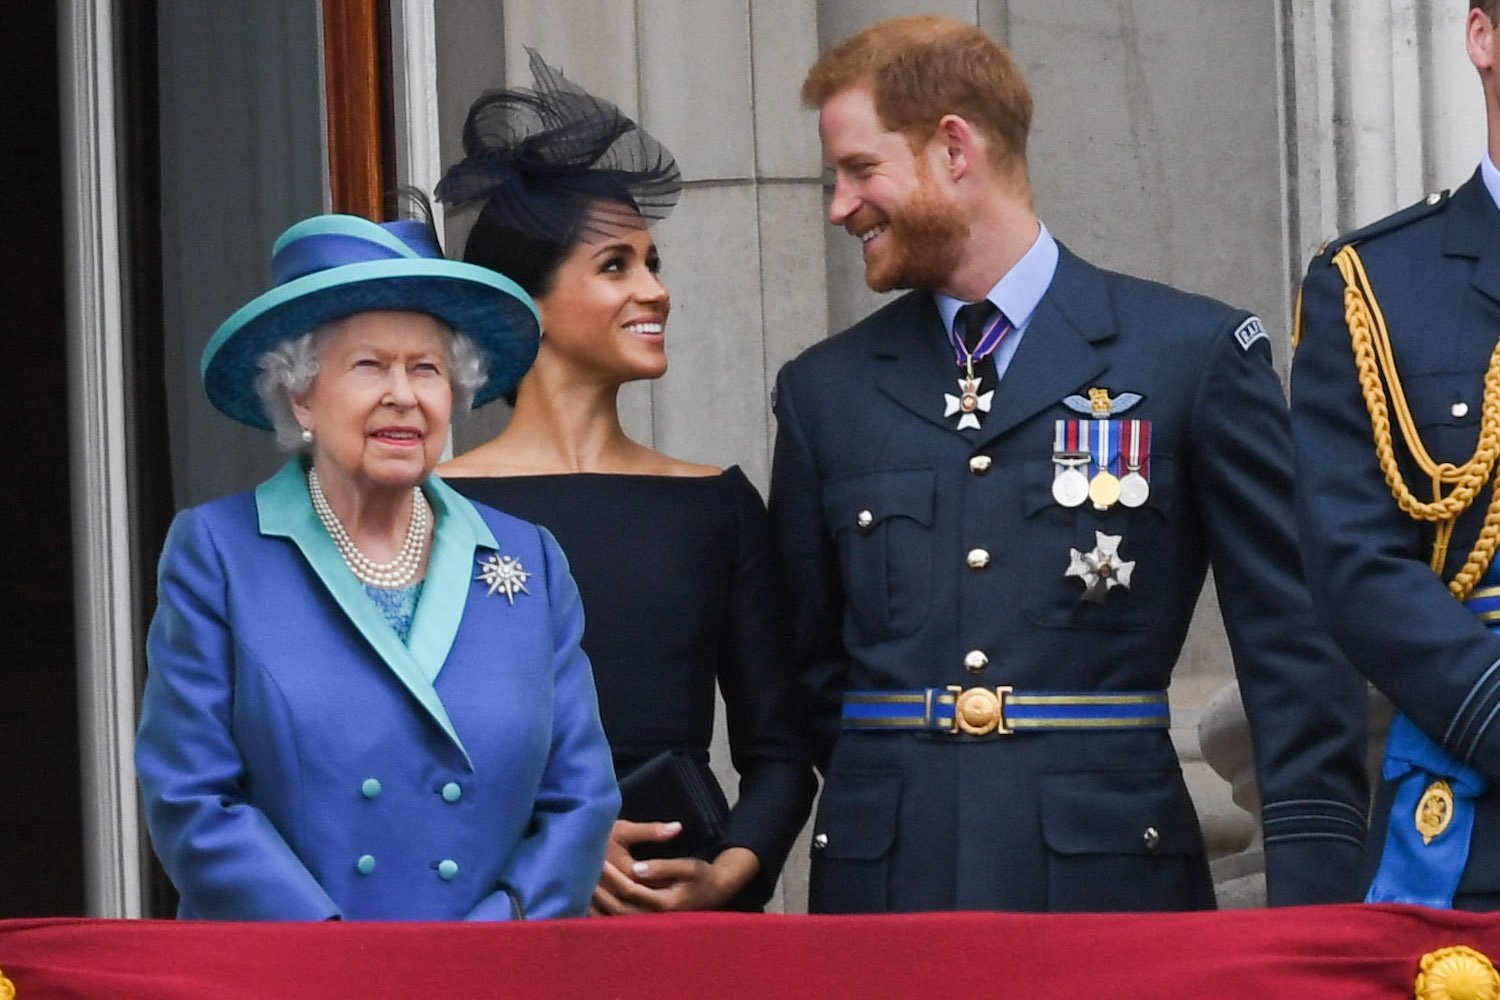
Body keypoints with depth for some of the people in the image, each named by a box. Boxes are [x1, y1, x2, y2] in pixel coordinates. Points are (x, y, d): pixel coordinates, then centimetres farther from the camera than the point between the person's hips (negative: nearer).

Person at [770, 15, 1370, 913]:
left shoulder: (1196, 354, 2)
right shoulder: (825, 391, 12)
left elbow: (1295, 649, -1)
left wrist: (1310, 894, -8)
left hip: (1115, 874, -3)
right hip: (883, 883, 3)